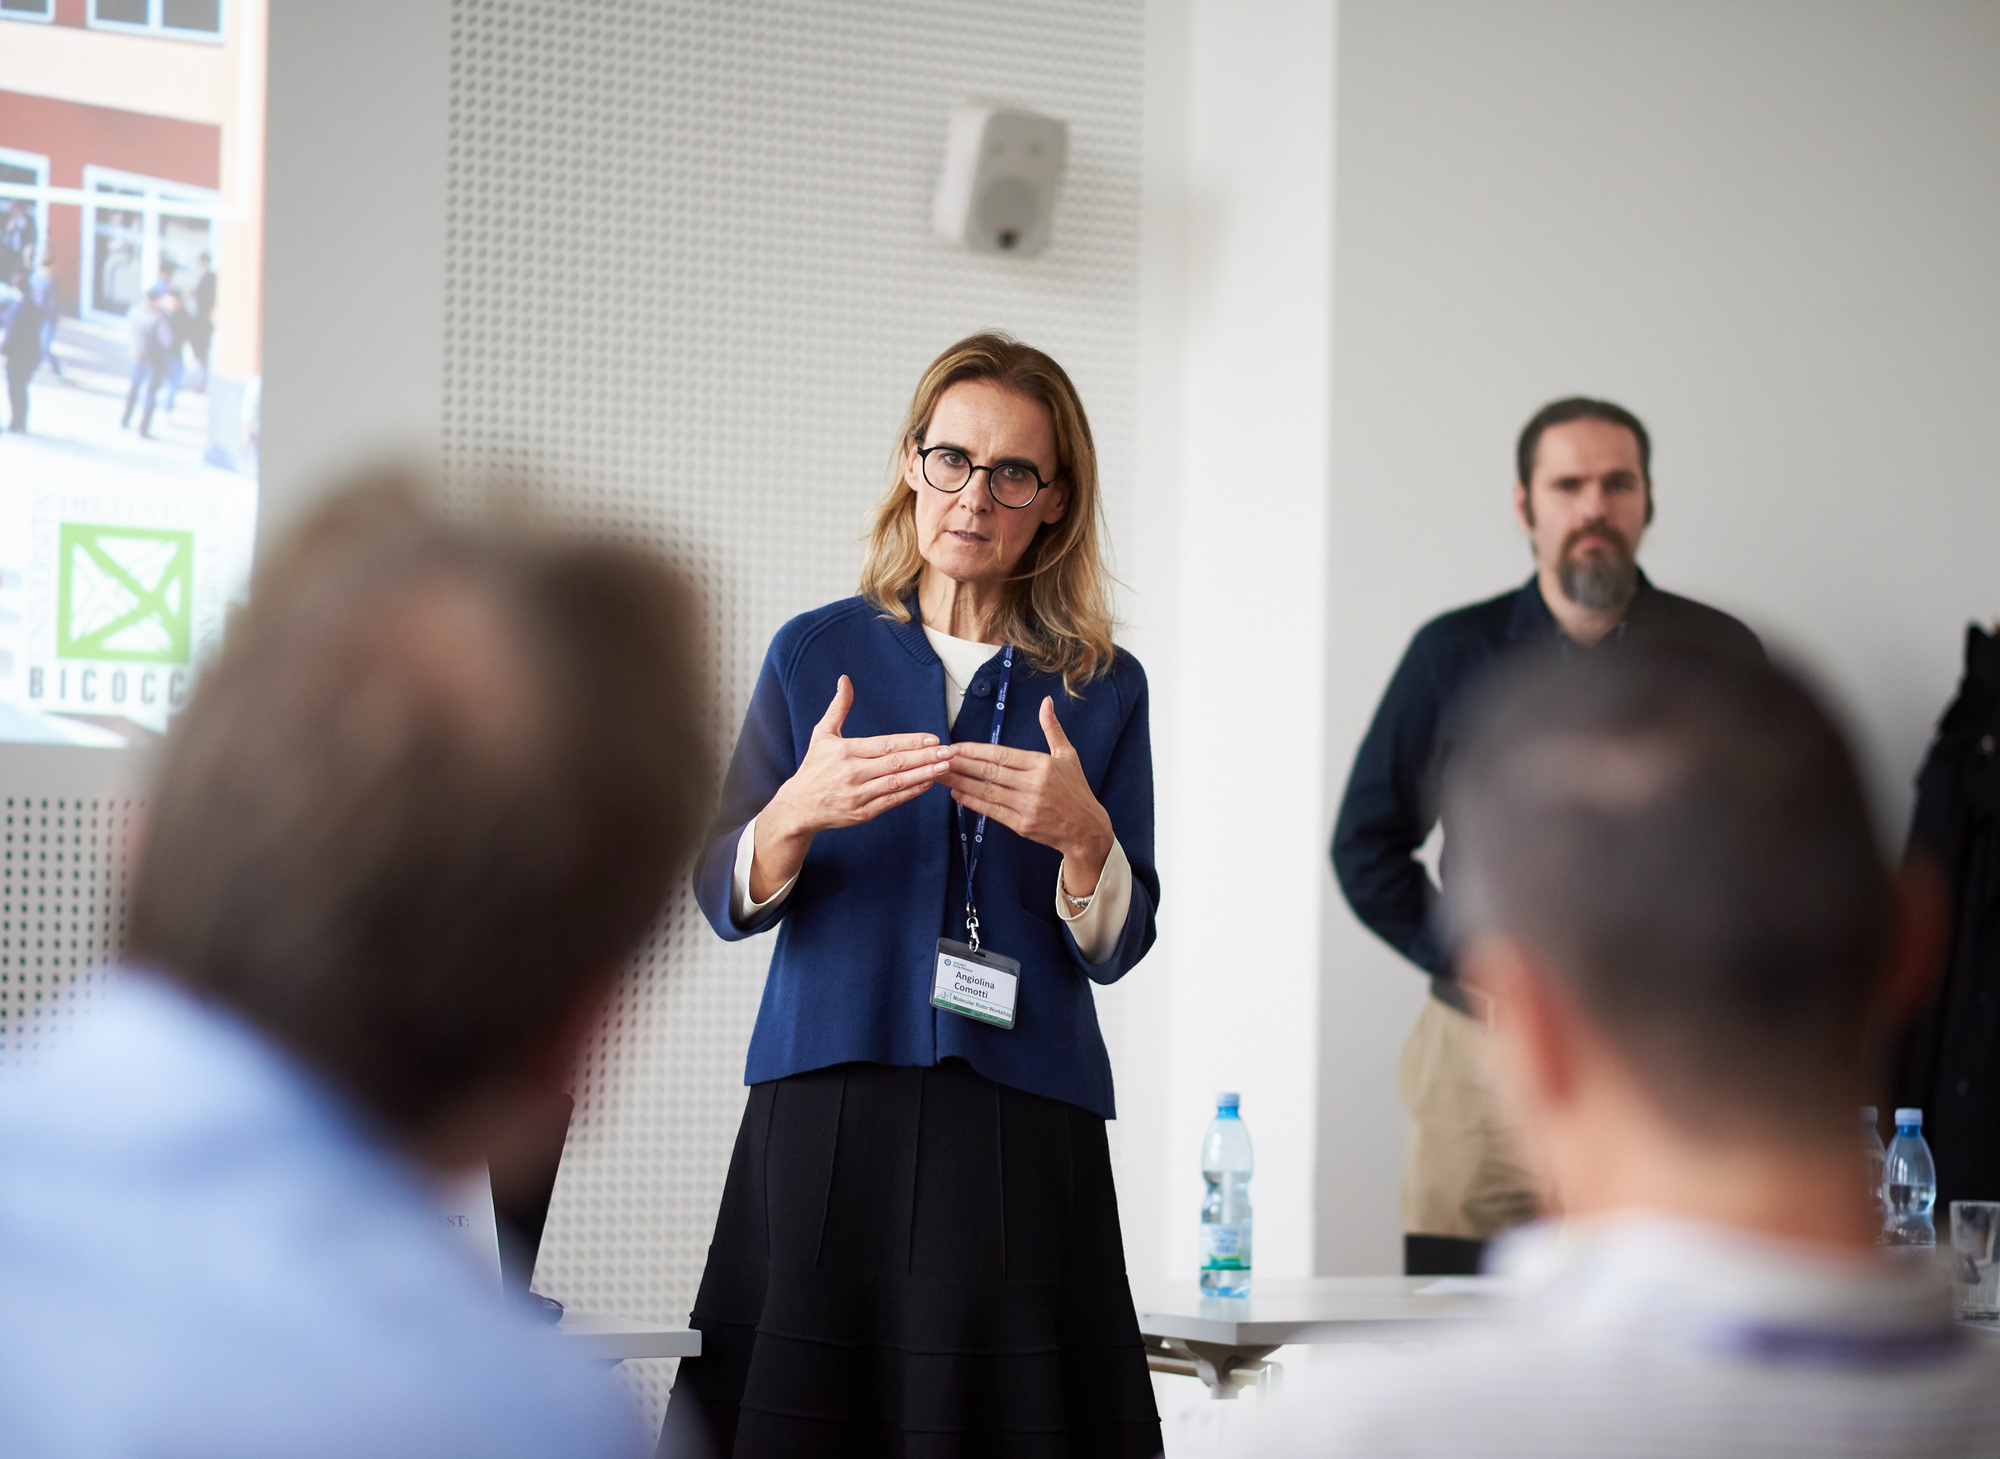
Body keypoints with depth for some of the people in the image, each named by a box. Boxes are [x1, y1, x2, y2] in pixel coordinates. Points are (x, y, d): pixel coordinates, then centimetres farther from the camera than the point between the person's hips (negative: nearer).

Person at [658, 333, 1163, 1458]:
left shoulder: (1102, 687, 9)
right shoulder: (817, 654, 9)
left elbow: (1116, 945, 5)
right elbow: (725, 897, 6)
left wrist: (1080, 833, -16)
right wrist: (799, 811, -15)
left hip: (1021, 1128, 0)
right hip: (827, 1114, 0)